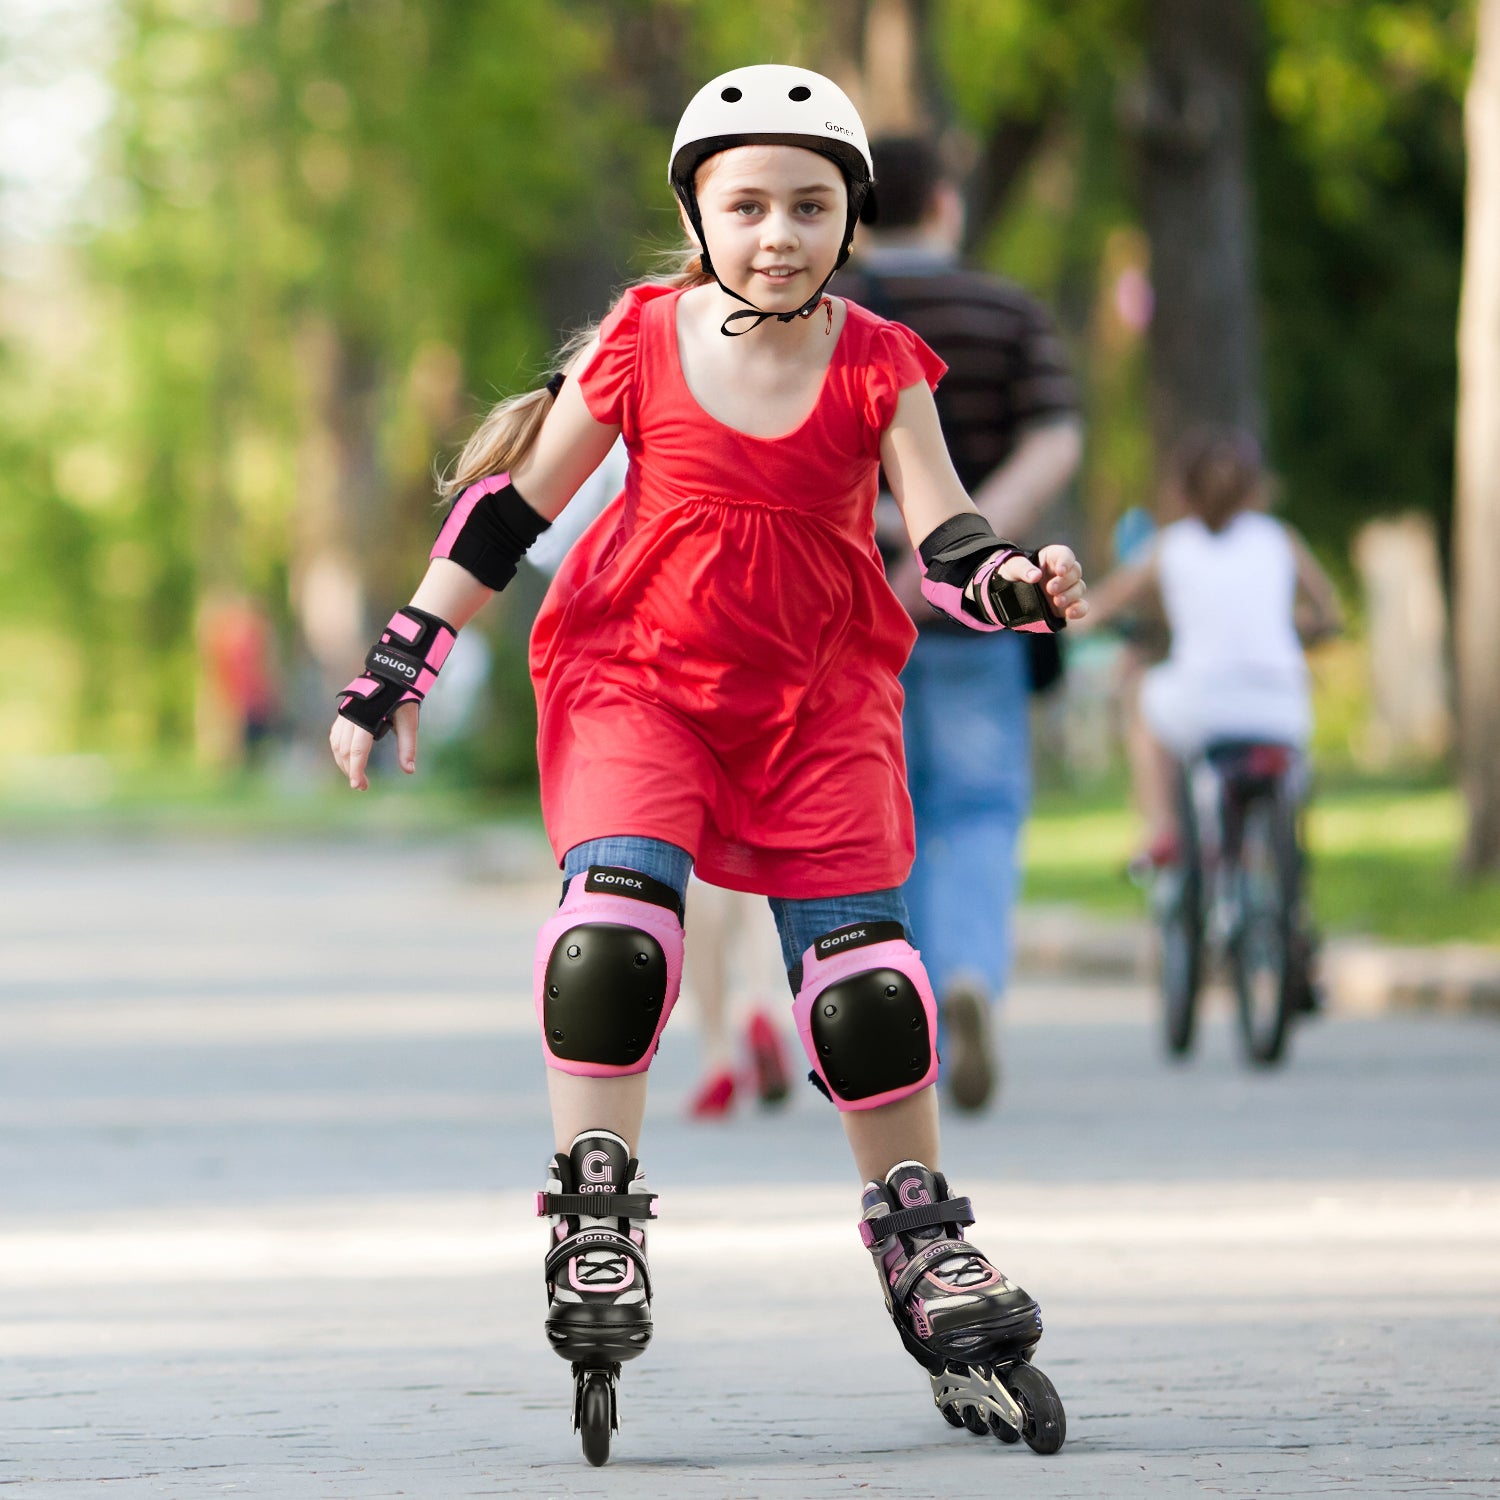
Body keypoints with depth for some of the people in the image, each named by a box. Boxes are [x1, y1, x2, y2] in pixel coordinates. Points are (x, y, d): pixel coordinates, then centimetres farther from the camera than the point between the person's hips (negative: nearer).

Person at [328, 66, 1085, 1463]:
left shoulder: (879, 366, -5)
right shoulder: (642, 344, -7)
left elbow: (945, 536, -8)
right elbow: (510, 502, 1)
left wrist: (1016, 584, -32)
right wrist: (399, 664, 1)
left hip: (819, 691, 1)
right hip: (634, 671, -1)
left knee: (862, 969, -3)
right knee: (614, 914, -23)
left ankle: (922, 1244, 13)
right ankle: (592, 1226, -14)